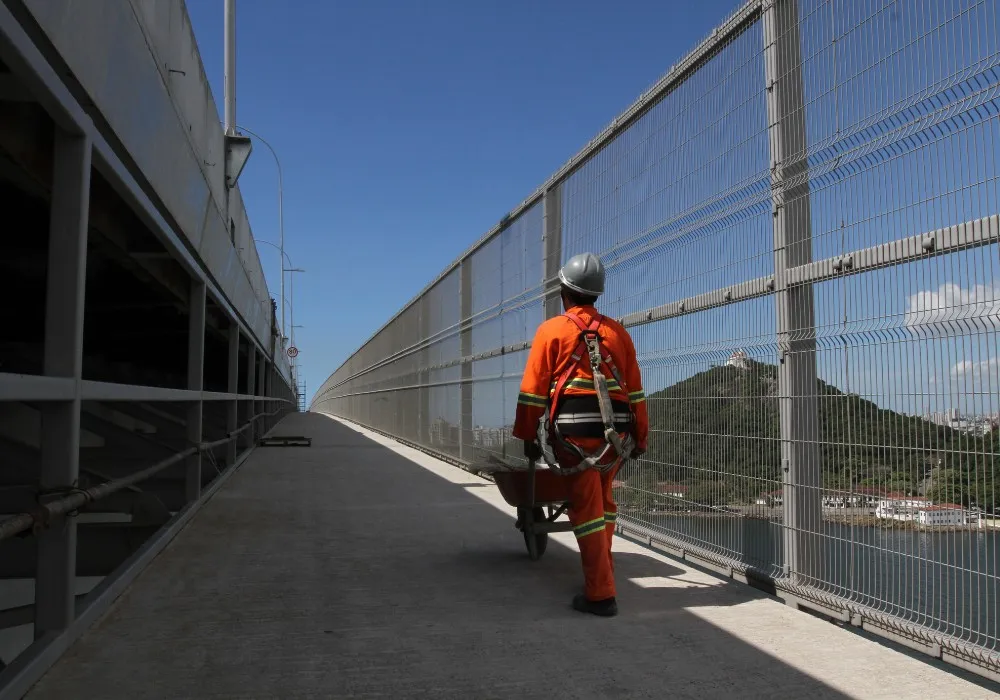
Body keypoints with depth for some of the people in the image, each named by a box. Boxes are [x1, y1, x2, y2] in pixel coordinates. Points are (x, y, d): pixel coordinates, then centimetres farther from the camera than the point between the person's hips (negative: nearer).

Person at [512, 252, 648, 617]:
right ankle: (602, 571, 30)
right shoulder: (617, 332, 11)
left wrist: (528, 437, 5)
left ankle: (601, 594, 2)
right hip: (614, 431, 4)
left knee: (586, 508, 1)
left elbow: (532, 391, -2)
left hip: (574, 430, -4)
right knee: (603, 501, 21)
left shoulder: (551, 330, 1)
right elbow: (635, 390, 12)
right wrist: (640, 436, 18)